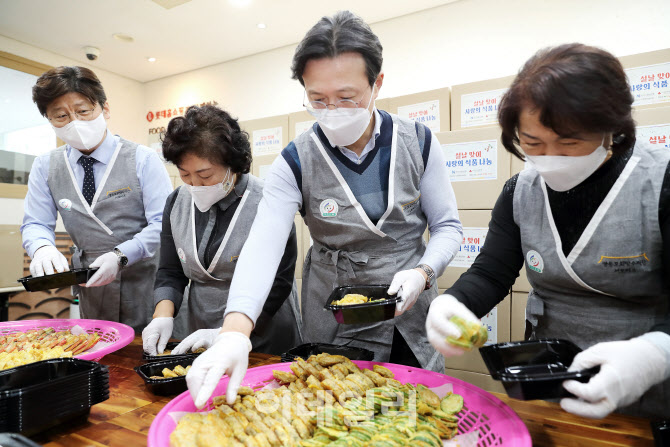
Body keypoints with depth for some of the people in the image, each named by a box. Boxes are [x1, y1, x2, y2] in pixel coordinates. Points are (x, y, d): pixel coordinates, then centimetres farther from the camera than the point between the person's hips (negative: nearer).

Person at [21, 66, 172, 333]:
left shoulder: (143, 159, -8)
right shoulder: (45, 167, 5)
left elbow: (164, 223, -13)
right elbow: (36, 224, 7)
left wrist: (120, 255, -26)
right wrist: (42, 248, -17)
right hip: (90, 292, 4)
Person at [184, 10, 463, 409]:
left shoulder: (419, 142, -7)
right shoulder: (296, 163, -12)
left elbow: (447, 226, -2)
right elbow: (263, 245, -23)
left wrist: (423, 272, -21)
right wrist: (234, 331, -37)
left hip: (413, 318, 2)